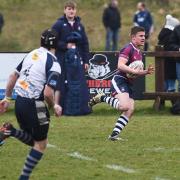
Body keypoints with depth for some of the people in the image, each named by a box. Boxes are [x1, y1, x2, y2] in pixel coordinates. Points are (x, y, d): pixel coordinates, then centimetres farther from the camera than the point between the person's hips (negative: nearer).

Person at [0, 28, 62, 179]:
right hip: (34, 105, -7)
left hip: (19, 102, 7)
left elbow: (13, 76, 16)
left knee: (33, 141, 21)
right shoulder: (53, 63, -15)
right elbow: (48, 93, -22)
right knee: (41, 144, 10)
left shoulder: (32, 54, 8)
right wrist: (54, 107, -3)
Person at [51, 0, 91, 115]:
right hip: (63, 59, -4)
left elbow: (85, 44, 13)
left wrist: (86, 61, 9)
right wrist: (65, 45, -13)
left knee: (79, 84, 0)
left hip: (77, 59, 4)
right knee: (64, 85, -4)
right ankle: (64, 109, 1)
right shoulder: (59, 25, -1)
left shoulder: (79, 25, 12)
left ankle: (81, 108, 5)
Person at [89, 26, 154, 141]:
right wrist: (134, 71, -28)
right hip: (120, 81, -10)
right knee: (124, 106, -29)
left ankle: (114, 134, -1)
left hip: (128, 84, 10)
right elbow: (120, 66, -23)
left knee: (130, 110, -3)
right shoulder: (128, 49, -10)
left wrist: (146, 72, 12)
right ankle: (102, 98, -7)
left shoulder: (139, 53, 20)